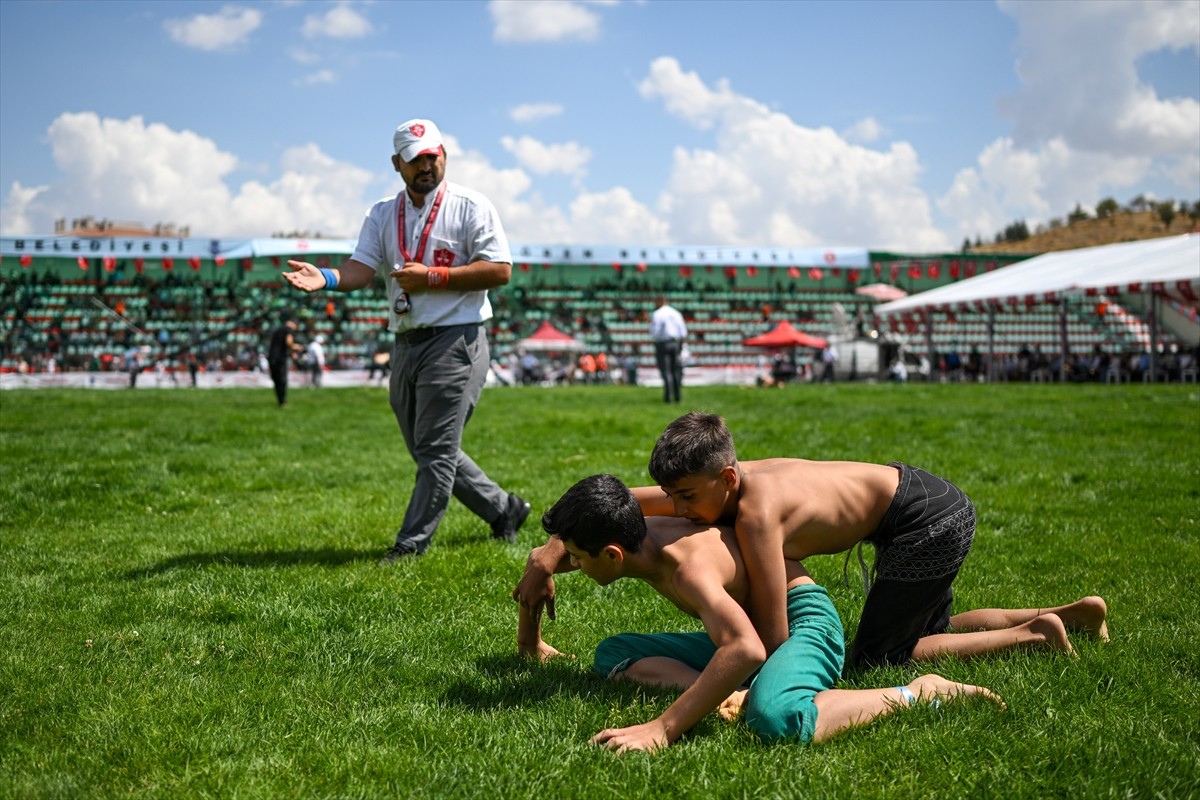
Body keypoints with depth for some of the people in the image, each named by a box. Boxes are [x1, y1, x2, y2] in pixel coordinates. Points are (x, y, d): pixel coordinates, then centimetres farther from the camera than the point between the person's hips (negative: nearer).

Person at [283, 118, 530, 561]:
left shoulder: (471, 206, -3)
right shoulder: (383, 214, 12)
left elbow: (500, 270, -11)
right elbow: (360, 267, -1)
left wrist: (432, 277, -17)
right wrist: (326, 278, -23)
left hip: (455, 342, -7)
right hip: (404, 345, 7)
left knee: (436, 450, -8)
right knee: (427, 452, 13)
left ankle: (411, 545, -3)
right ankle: (503, 509, 28)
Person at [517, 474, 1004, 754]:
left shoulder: (688, 564, -32)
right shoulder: (638, 537, -5)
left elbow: (746, 650, -50)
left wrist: (664, 730, -49)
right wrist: (530, 642, 27)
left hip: (805, 622, -10)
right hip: (751, 627, 10)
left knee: (774, 719, -44)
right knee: (611, 656, 3)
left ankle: (919, 694, -21)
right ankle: (731, 695, -17)